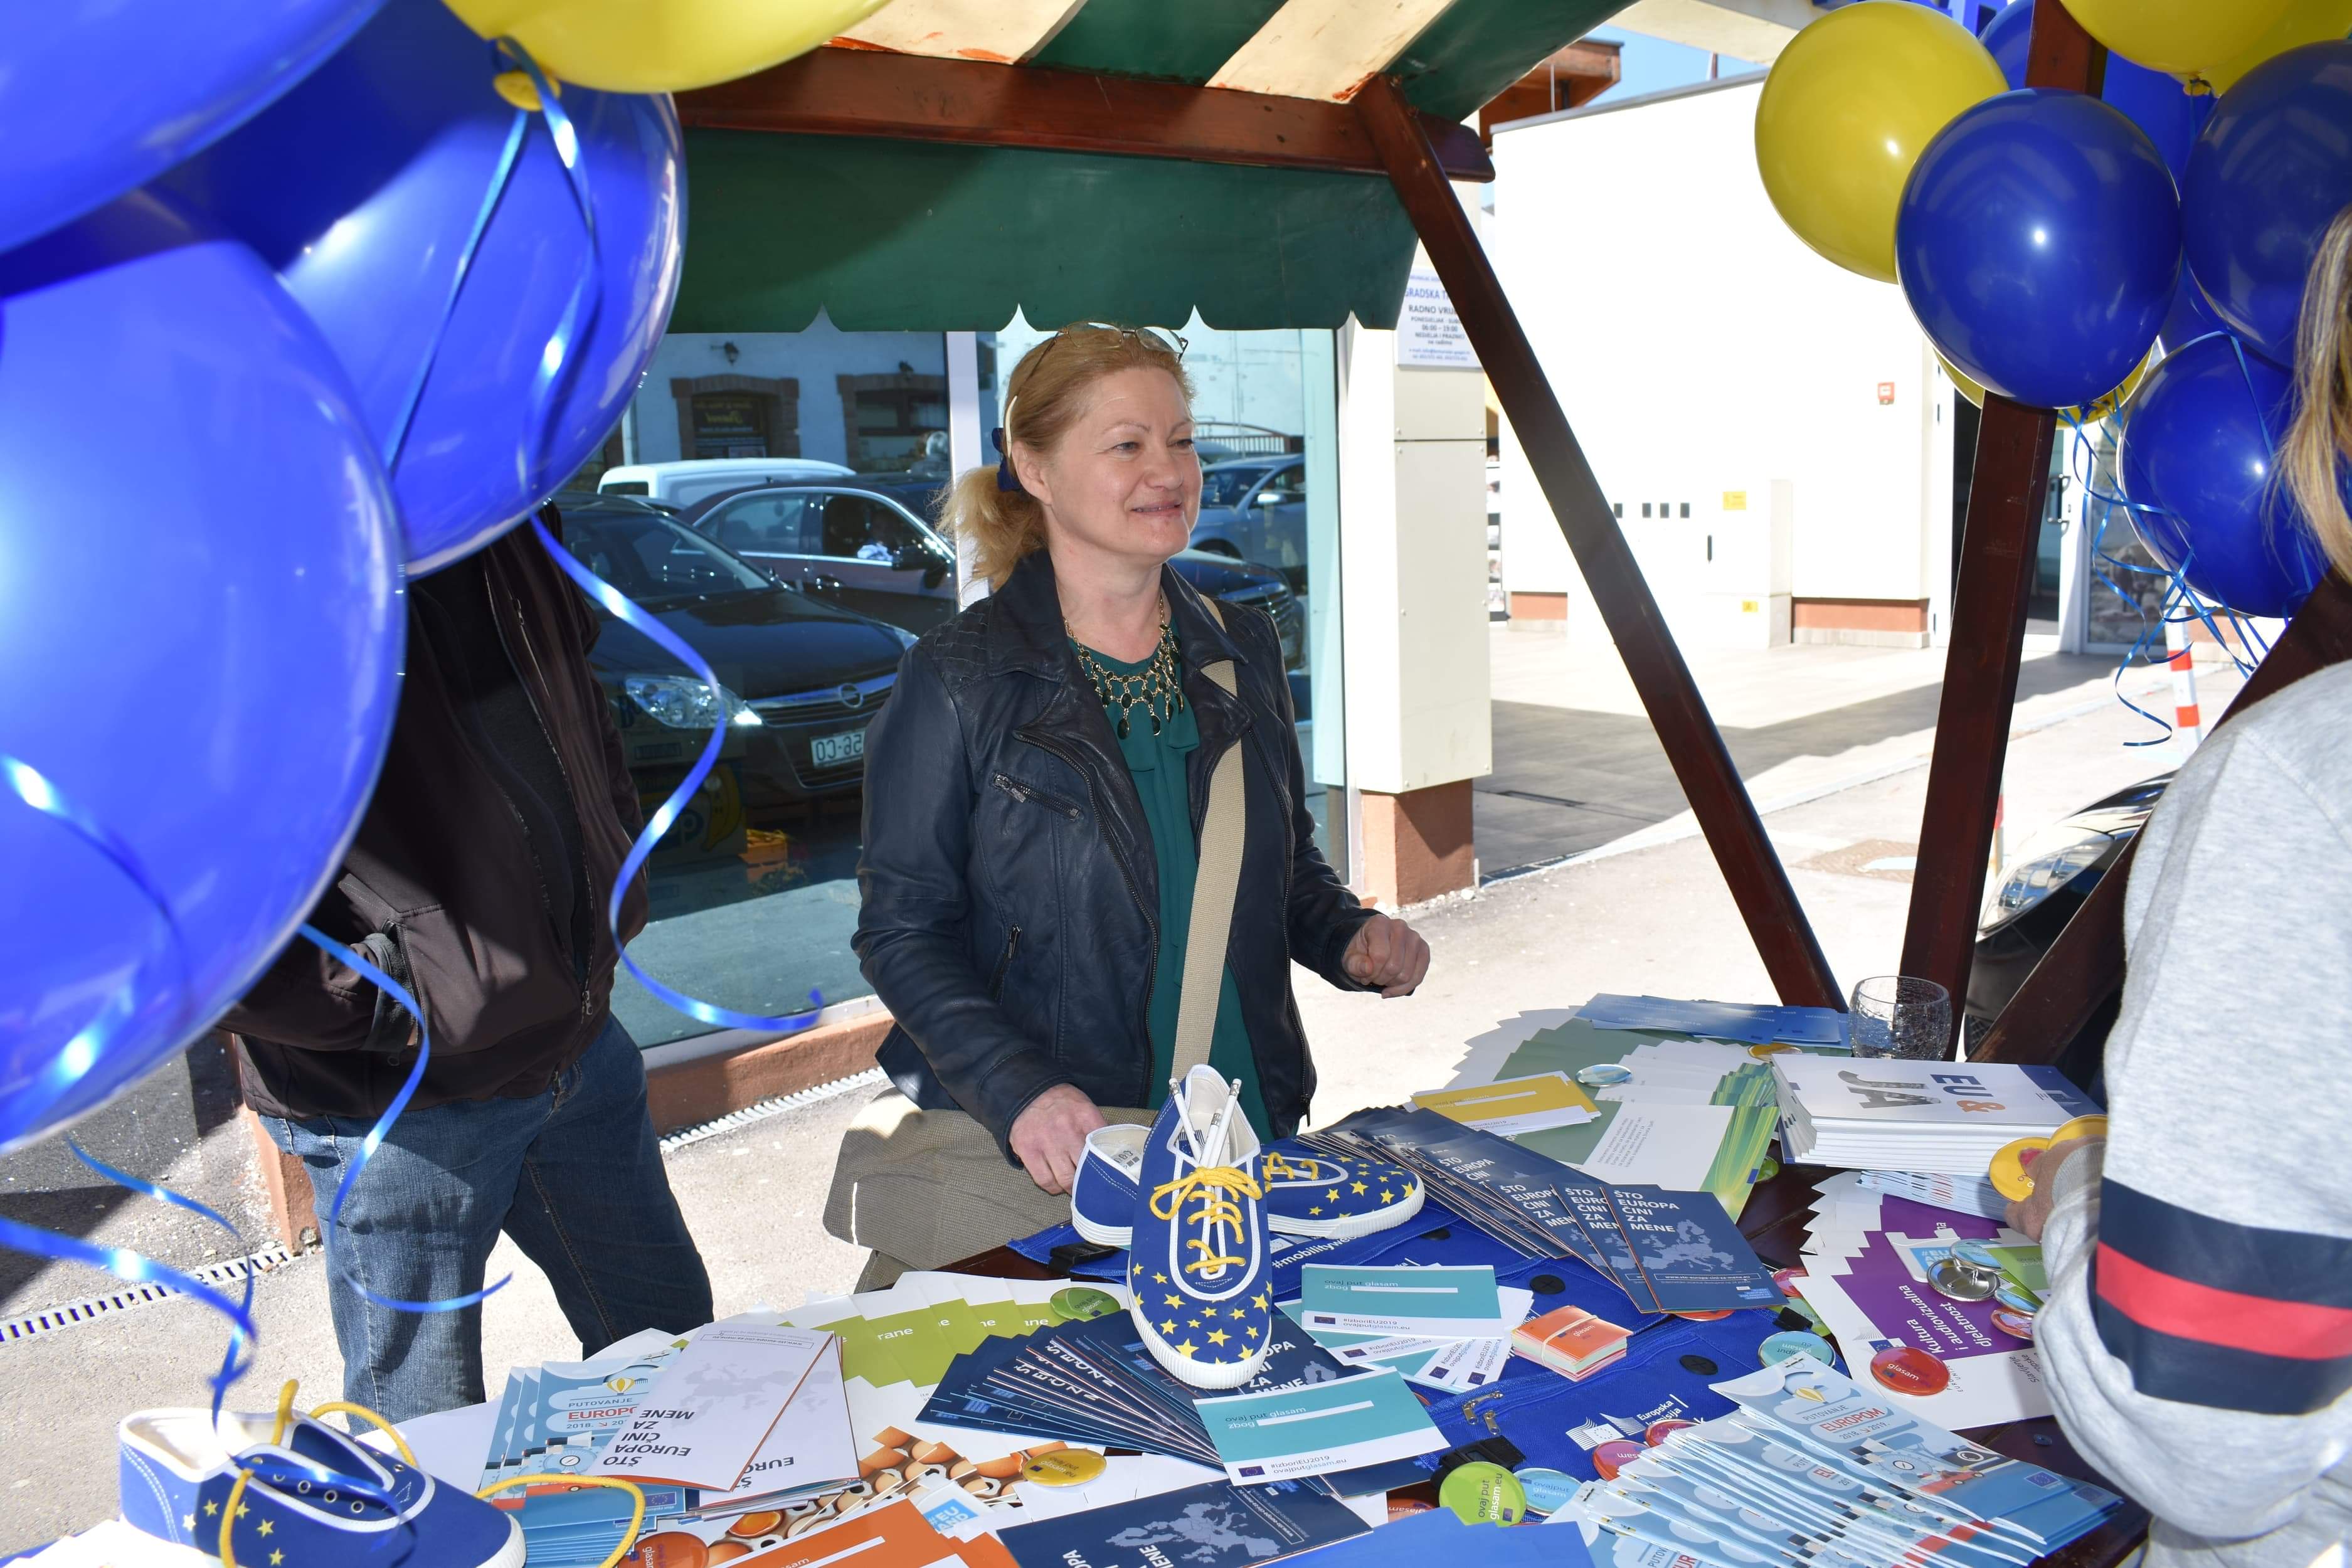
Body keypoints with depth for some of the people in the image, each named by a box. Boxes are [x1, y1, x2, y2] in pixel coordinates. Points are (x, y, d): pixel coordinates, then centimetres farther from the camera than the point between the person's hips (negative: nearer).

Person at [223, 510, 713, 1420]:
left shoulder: (501, 539, 4)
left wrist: (616, 890, 11)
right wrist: (385, 1000, -20)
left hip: (578, 1035, 7)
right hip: (397, 1100, -7)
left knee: (669, 1330, 22)